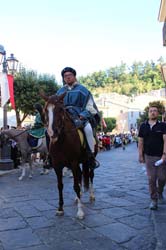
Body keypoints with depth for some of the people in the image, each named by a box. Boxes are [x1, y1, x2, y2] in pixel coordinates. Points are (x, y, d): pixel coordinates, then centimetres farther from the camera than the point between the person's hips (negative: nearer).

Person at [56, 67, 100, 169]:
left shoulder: (82, 89, 9)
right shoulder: (60, 91, 20)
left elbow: (89, 105, 3)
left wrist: (83, 115, -12)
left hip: (80, 116, -4)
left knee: (88, 128, -35)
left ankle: (92, 156, -24)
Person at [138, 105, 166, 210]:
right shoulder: (143, 126, 6)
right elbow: (141, 142, 8)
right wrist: (141, 155, 3)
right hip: (149, 156, 1)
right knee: (151, 179, 1)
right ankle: (154, 200, 12)